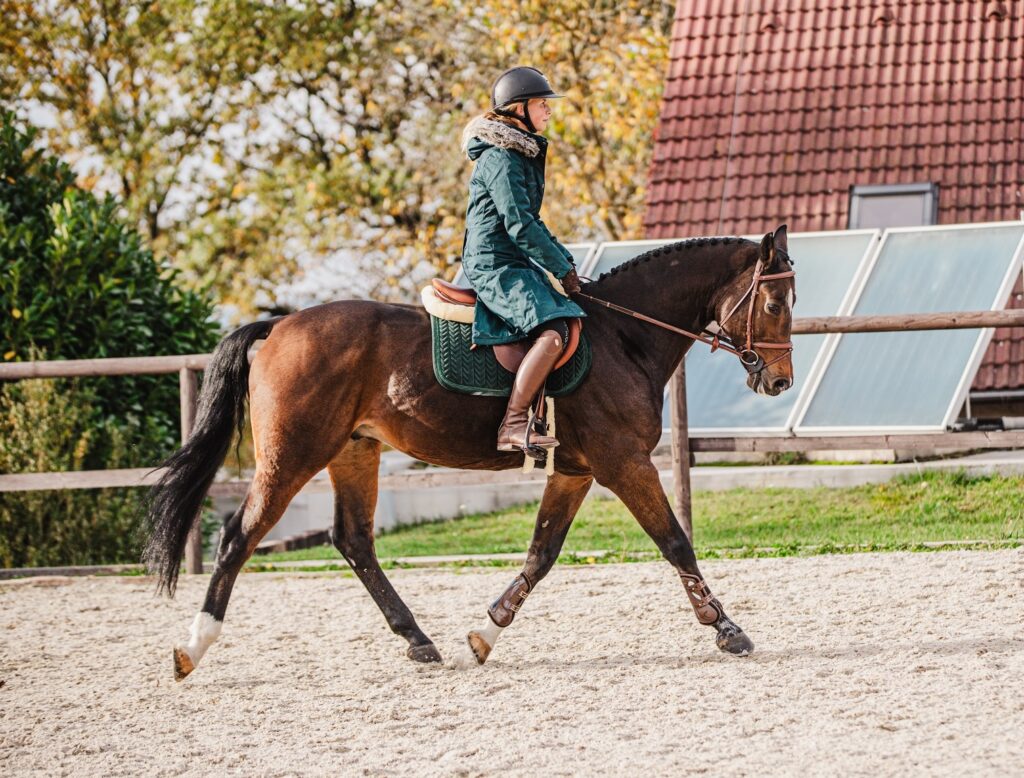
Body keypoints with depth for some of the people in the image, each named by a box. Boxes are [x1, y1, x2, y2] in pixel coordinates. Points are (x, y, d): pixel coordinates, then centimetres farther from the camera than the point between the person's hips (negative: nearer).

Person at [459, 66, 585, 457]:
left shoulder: (523, 154, 18)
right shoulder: (499, 158, -14)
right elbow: (519, 225, -19)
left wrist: (565, 260, 14)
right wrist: (563, 269, -13)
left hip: (515, 264, 11)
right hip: (494, 266, -11)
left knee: (576, 317, 15)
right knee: (553, 332, -28)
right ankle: (512, 427, -28)